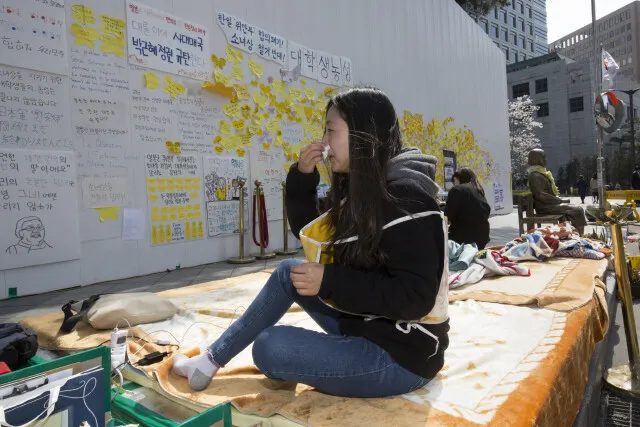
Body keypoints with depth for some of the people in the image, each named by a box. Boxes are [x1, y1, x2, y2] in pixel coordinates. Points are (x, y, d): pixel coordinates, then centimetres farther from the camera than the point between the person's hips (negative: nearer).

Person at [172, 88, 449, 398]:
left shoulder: (404, 198, -22)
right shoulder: (361, 188, 6)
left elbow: (416, 298, -27)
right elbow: (310, 233, 13)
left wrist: (330, 282, -25)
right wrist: (302, 178, -2)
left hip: (401, 355, -8)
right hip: (362, 326, 9)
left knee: (268, 348, -17)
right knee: (289, 273, 8)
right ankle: (211, 361, 15)